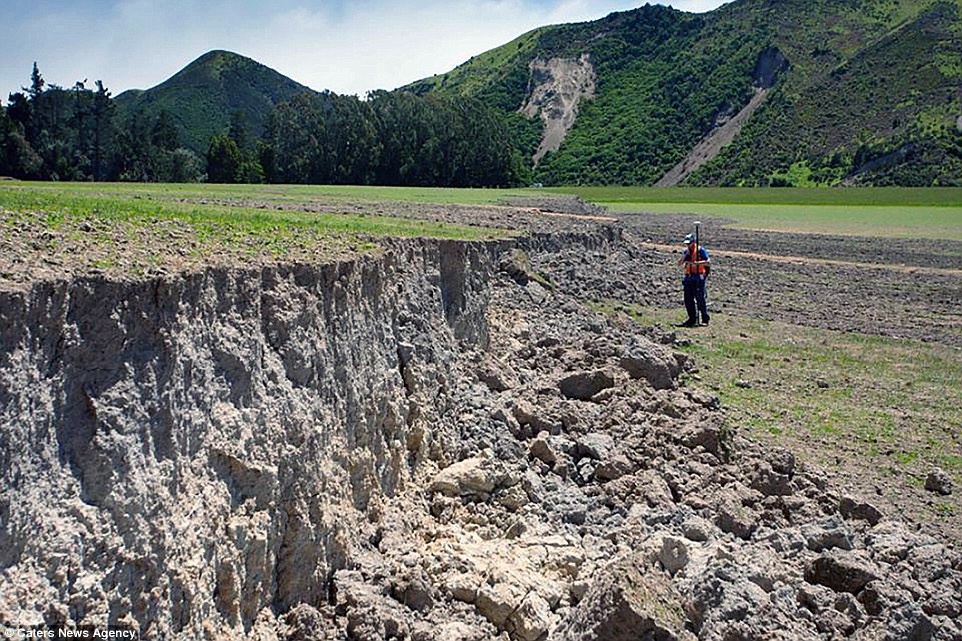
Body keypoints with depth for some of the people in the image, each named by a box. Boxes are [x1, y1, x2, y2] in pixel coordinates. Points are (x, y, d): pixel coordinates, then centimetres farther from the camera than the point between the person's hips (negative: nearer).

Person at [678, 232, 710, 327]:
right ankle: (692, 319, 14)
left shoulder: (700, 250, -4)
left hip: (698, 277, -6)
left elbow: (709, 262, -10)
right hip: (688, 277, 6)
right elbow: (679, 263, 7)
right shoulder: (686, 251, 14)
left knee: (700, 298, -8)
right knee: (688, 299, 5)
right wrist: (684, 256, -7)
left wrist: (697, 263, -22)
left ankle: (705, 319, -1)